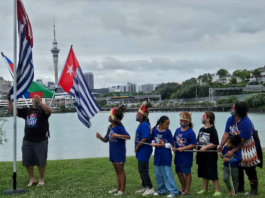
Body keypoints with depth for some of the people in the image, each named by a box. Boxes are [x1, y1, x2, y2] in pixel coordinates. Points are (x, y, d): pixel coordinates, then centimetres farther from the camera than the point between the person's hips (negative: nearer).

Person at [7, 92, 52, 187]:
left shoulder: (42, 110, 0)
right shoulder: (26, 111, 13)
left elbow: (49, 111, -24)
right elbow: (12, 111, 7)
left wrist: (39, 102, -31)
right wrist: (10, 100, -6)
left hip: (41, 141, -4)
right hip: (27, 141, 5)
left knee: (41, 162, 2)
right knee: (27, 162, 8)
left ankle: (41, 180, 18)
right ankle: (32, 179, 23)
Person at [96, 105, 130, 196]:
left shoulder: (119, 128, -17)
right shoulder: (110, 127, 6)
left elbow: (128, 137, -27)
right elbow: (106, 140, 11)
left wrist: (117, 135, -36)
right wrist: (100, 137, -8)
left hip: (119, 152, -8)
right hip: (113, 152, 8)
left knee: (120, 171, 1)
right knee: (117, 171, 17)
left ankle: (122, 190, 10)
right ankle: (118, 188, 27)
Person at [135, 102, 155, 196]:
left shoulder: (144, 125, -19)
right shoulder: (141, 124, 13)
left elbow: (145, 138, -25)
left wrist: (137, 147, -17)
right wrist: (137, 147, 10)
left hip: (144, 151, -10)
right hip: (141, 152, 10)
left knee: (143, 170, -5)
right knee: (142, 170, 17)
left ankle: (150, 188, 2)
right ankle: (144, 187, 26)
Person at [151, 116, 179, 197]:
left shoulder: (168, 132, -10)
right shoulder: (154, 130, -2)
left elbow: (171, 144, -10)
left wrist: (161, 145, -12)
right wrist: (153, 143, -6)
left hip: (166, 155, -4)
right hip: (157, 154, 5)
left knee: (167, 174, -4)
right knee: (157, 174, 12)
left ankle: (173, 191, 5)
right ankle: (161, 190, 27)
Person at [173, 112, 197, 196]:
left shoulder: (191, 132, -13)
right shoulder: (178, 130, 7)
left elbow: (194, 145, -16)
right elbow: (175, 140, 19)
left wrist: (183, 148, -20)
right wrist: (174, 147, 1)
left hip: (186, 156, -7)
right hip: (178, 155, 7)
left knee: (187, 173, 5)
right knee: (179, 172, 15)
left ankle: (187, 190, 17)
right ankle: (183, 188, 32)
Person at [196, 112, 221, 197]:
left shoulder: (212, 130, -12)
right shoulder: (201, 130, 13)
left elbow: (215, 143, -17)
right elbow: (198, 141, 20)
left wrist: (205, 147, -22)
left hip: (210, 155, -8)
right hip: (202, 155, 8)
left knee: (213, 173, -5)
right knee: (204, 173, 16)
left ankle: (217, 190, 2)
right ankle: (205, 189, 27)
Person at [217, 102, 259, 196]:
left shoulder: (246, 123, -29)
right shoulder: (230, 119, -7)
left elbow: (243, 141, -27)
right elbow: (226, 133, -10)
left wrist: (232, 151, -26)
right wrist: (221, 146, -20)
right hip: (236, 147, 7)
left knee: (250, 170, -1)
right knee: (238, 168, 16)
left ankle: (254, 190, 10)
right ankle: (240, 188, 31)